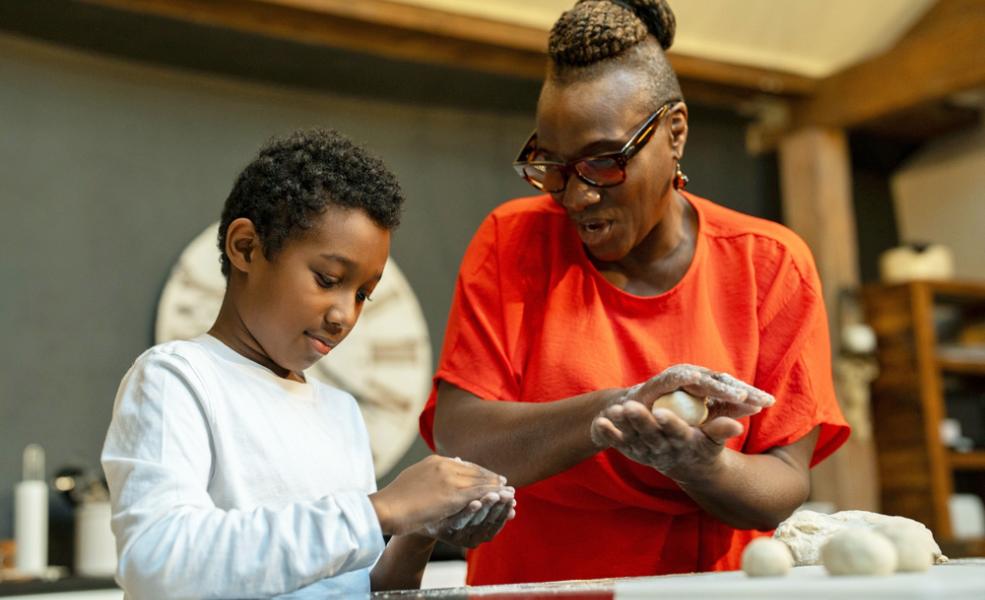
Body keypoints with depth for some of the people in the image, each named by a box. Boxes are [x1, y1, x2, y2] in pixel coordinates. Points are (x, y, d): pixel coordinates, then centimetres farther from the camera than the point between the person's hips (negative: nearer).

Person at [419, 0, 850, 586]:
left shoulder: (770, 264, -1)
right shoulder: (511, 244, -1)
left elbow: (785, 484, -4)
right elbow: (457, 439, -9)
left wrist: (702, 467, -23)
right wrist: (618, 406, -21)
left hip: (709, 579, 1)